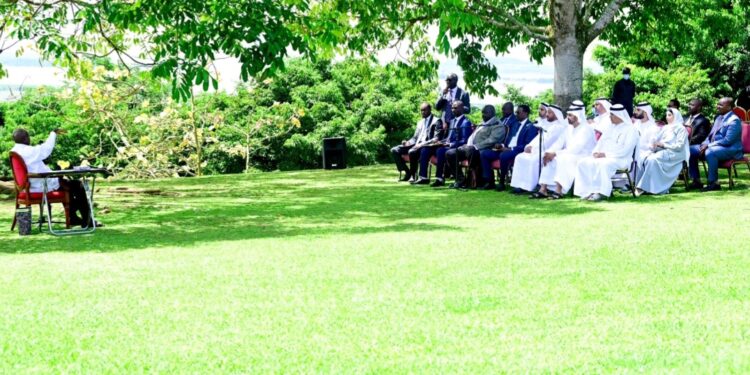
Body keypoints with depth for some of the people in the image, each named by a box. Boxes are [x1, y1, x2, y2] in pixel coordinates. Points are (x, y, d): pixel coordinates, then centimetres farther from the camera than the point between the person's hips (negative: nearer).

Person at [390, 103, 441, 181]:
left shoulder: (436, 121, 1)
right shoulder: (420, 122, 26)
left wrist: (423, 144, -22)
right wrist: (408, 142, 2)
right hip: (416, 144, 8)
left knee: (412, 151, -38)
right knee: (394, 150, -9)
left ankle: (414, 174, -21)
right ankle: (407, 172, -4)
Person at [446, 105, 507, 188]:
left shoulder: (498, 126, -1)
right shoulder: (482, 124, 27)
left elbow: (491, 141, -16)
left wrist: (475, 146, -23)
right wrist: (468, 145, 2)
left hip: (483, 150, -9)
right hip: (470, 148, 9)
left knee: (471, 151, -42)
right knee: (450, 154, -4)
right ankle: (461, 179, -1)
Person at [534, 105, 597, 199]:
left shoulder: (586, 129, -14)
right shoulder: (569, 129, 13)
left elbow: (576, 149, -23)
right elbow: (559, 143, 11)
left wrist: (555, 153, -25)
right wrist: (549, 152, -10)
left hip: (584, 158, -8)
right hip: (569, 156, 8)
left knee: (563, 158, -34)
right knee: (549, 159, -12)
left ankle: (559, 191, -39)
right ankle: (543, 189, -19)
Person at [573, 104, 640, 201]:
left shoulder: (631, 129, -4)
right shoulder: (611, 128, 21)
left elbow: (625, 150, -14)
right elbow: (601, 142, 22)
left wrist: (606, 154, -19)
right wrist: (596, 152, -1)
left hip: (620, 159, -8)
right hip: (603, 157, 8)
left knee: (603, 164, -39)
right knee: (583, 163, -15)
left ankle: (601, 192, -32)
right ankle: (588, 191, -20)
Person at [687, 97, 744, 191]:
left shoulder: (734, 120, -14)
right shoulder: (719, 117, 15)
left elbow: (728, 140, -23)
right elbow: (711, 134, 21)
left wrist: (709, 145, -23)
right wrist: (705, 144, -2)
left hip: (730, 149, -10)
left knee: (710, 152, -38)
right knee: (691, 150, 0)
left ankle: (714, 183, -29)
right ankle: (696, 180, 2)